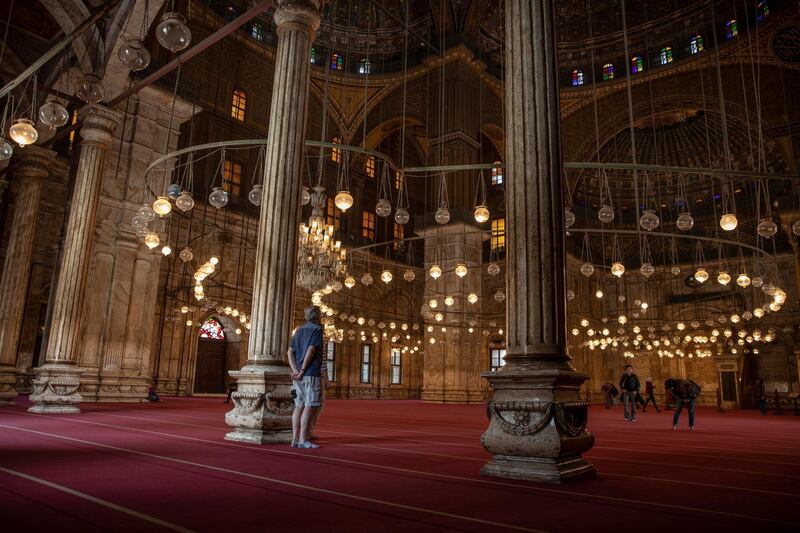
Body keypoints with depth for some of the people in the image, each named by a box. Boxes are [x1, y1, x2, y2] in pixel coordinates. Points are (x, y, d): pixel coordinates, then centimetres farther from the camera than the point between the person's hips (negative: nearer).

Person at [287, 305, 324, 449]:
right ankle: (303, 440, -7)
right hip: (311, 374, -7)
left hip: (298, 375, 7)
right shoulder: (317, 329, -4)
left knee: (299, 406, 10)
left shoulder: (299, 331, 17)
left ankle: (295, 439, 10)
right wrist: (303, 370, -12)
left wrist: (295, 370, -1)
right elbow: (311, 350, -15)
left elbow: (290, 352, 9)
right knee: (310, 407, -5)